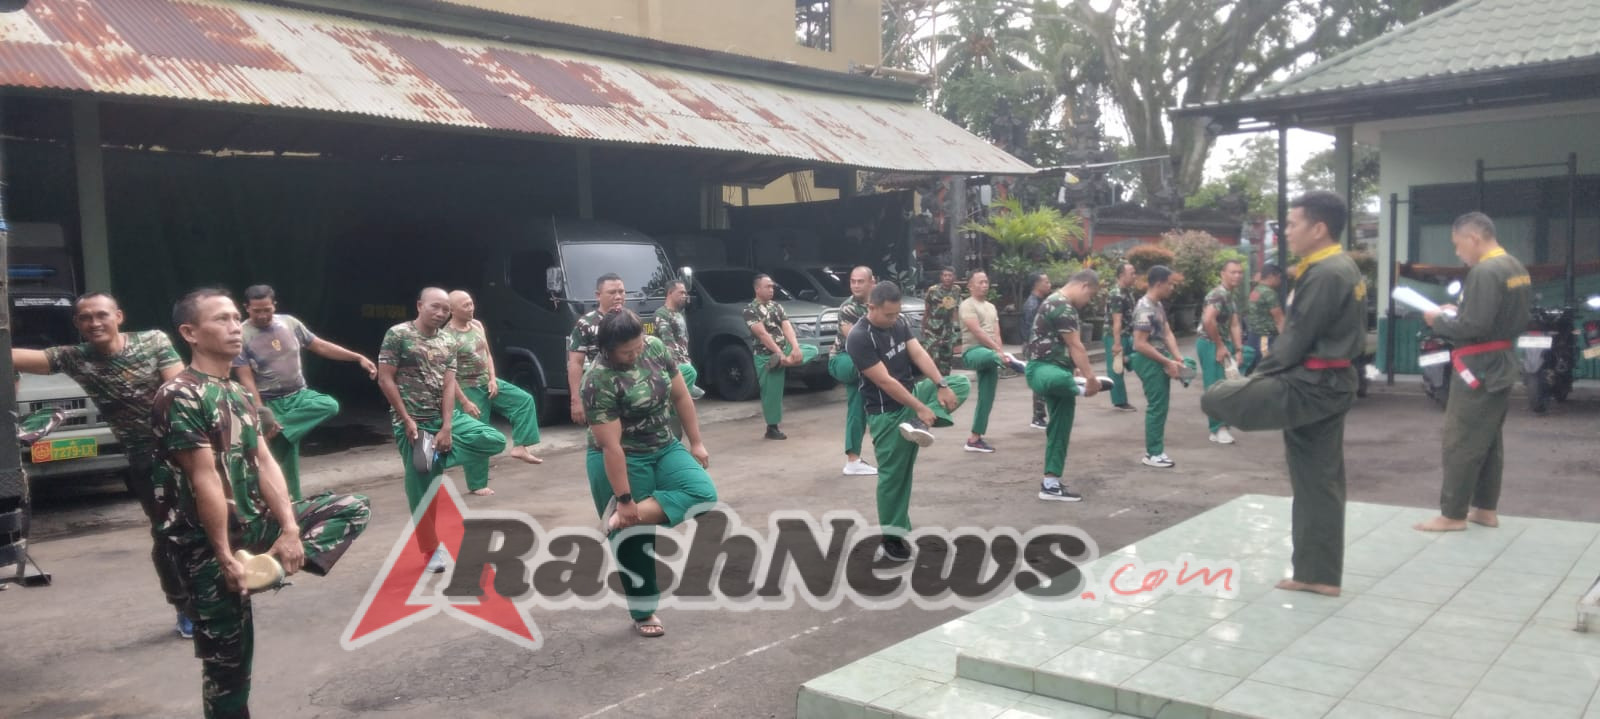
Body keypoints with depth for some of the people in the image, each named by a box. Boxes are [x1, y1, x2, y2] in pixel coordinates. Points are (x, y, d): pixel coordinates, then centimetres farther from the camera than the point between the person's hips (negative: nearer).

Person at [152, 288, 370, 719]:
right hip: (205, 543, -8)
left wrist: (289, 529, -8)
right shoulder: (179, 397, -17)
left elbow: (264, 462, 3)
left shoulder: (239, 393, 10)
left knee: (354, 508, 5)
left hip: (253, 522, 8)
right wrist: (225, 556, -19)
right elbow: (205, 481, -19)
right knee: (228, 655, 1)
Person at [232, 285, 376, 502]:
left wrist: (358, 358, -3)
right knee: (286, 460, -5)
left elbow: (320, 346, 6)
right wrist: (262, 415, -22)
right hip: (271, 403, -4)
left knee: (330, 405, -25)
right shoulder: (241, 336, -12)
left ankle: (277, 427, -16)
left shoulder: (289, 322, 0)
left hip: (299, 395, 4)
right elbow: (246, 381, -14)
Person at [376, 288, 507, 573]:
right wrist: (407, 421, -14)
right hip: (413, 423, -5)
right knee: (421, 489, -2)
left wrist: (447, 428, -11)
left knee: (495, 440, -9)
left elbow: (449, 386, 0)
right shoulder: (397, 335, -6)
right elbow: (385, 380, -9)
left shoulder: (448, 344, 8)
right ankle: (433, 551, 11)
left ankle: (436, 457, -3)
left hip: (447, 418, 5)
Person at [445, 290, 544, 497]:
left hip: (488, 382, 7)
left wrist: (493, 379, -4)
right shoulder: (447, 337, -19)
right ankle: (477, 485, 11)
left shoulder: (477, 325, 3)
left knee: (525, 400, -4)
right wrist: (465, 402, -21)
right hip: (469, 389, -7)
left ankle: (519, 447, -5)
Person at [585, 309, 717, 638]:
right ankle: (643, 614, 19)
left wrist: (695, 443, 6)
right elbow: (611, 446, -24)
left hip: (664, 449, 6)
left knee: (703, 493, -17)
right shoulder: (599, 382, -25)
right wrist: (624, 498, -22)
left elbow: (680, 396, 5)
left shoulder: (656, 348, -6)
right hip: (621, 462, -6)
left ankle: (623, 520, -14)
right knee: (635, 540, 0)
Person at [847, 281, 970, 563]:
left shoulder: (899, 323, 1)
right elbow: (885, 381, -24)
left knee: (961, 384, -2)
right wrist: (920, 409, -22)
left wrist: (941, 386, -19)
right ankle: (891, 539, 9)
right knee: (893, 475, -3)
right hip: (887, 412, -8)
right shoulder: (859, 338, -23)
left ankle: (918, 426, -19)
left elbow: (918, 354, -5)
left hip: (913, 392, 8)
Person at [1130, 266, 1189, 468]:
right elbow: (1140, 344, -24)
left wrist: (1177, 357, -8)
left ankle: (1155, 448, 23)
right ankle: (1154, 453, 4)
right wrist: (1168, 362, -21)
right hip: (1149, 361, -10)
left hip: (1159, 360, 10)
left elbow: (1167, 333, 7)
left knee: (1159, 405, 14)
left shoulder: (1158, 305, 11)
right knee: (1157, 406, -4)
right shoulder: (1145, 309, -20)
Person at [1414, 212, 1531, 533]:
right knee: (1490, 441, 16)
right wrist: (1457, 312, 12)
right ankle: (1485, 508, 24)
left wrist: (1439, 321, -11)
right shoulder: (1516, 267, 10)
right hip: (1502, 364, 10)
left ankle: (1453, 515, 3)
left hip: (1479, 368, -10)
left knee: (1461, 443, -2)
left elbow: (1474, 327, -26)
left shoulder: (1484, 272, -21)